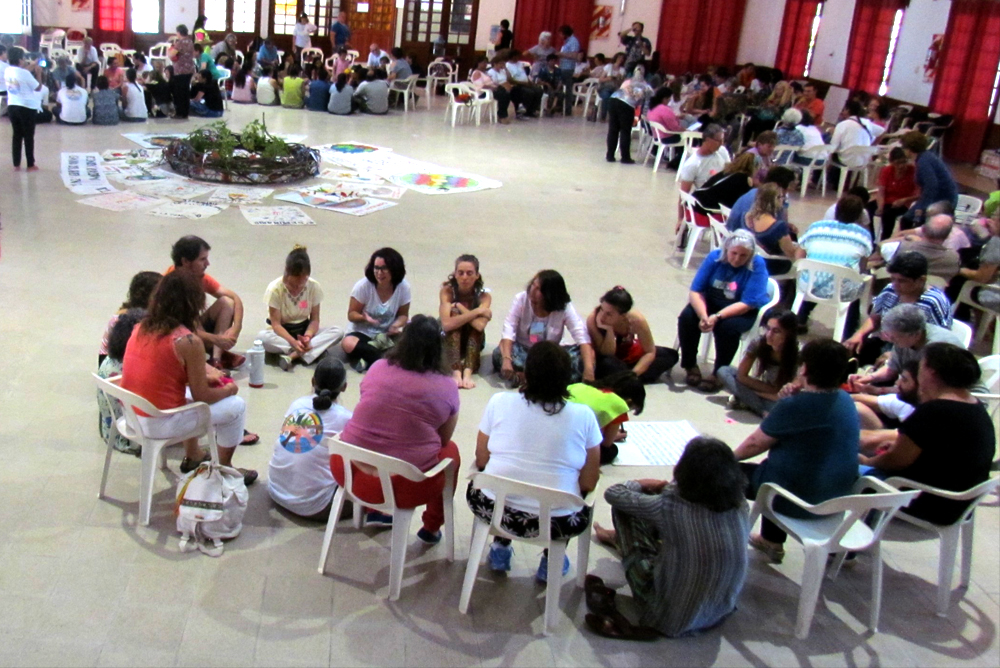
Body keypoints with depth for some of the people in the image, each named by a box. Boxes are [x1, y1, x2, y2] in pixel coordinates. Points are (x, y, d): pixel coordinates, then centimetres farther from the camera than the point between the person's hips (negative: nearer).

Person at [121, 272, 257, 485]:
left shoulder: (141, 328, 1)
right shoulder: (188, 341, -20)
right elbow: (201, 396, -14)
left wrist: (203, 378, 15)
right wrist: (228, 389, 6)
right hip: (161, 425, -8)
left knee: (189, 391, 34)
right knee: (236, 405, 8)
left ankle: (192, 456, 44)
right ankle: (225, 470, 25)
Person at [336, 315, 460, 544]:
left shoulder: (378, 368, 0)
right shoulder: (447, 388, -7)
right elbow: (443, 440, 5)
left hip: (350, 474, 3)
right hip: (407, 487, -3)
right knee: (451, 450, 26)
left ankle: (373, 509, 43)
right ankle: (431, 527, 35)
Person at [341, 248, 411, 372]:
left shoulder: (403, 287, -11)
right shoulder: (363, 286, -16)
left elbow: (403, 315, 1)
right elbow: (351, 314, -8)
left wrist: (396, 325, -23)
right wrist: (363, 318, -31)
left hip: (387, 334, 2)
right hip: (362, 332, -2)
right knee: (348, 343, -36)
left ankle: (368, 356, -25)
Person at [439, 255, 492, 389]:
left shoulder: (484, 295, -17)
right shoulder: (447, 291, -19)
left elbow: (480, 325, -36)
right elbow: (446, 324, -35)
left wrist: (459, 306, -27)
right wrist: (477, 311, -33)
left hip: (473, 341, 1)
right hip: (450, 340, -1)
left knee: (477, 325, -29)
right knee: (454, 313, -30)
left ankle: (468, 373, -44)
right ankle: (456, 372, -46)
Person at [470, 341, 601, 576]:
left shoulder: (499, 402, -7)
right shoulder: (583, 416, -8)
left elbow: (481, 462, 3)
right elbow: (588, 484, -2)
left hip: (494, 509, 1)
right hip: (556, 522, 0)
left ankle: (500, 548, 31)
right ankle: (551, 560, 28)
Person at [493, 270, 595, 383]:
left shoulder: (565, 307, -14)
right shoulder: (521, 299, -13)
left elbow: (582, 336, -25)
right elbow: (508, 330, -23)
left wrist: (588, 368, -40)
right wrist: (506, 359, -40)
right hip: (523, 351, 0)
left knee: (579, 356, -28)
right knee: (499, 353, -32)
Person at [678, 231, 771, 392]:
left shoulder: (757, 266, -20)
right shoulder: (715, 257, -11)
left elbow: (747, 304, -23)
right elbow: (695, 291, -14)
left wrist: (717, 317, -35)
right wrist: (704, 316, -32)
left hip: (746, 312, -3)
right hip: (712, 302, 3)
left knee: (727, 326, -34)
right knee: (687, 317, -23)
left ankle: (719, 373, -13)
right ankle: (690, 366, -4)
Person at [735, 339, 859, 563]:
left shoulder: (794, 406, -22)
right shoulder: (846, 401, 0)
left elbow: (755, 444, -10)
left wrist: (731, 457, 9)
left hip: (797, 501, -8)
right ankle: (772, 543, 41)